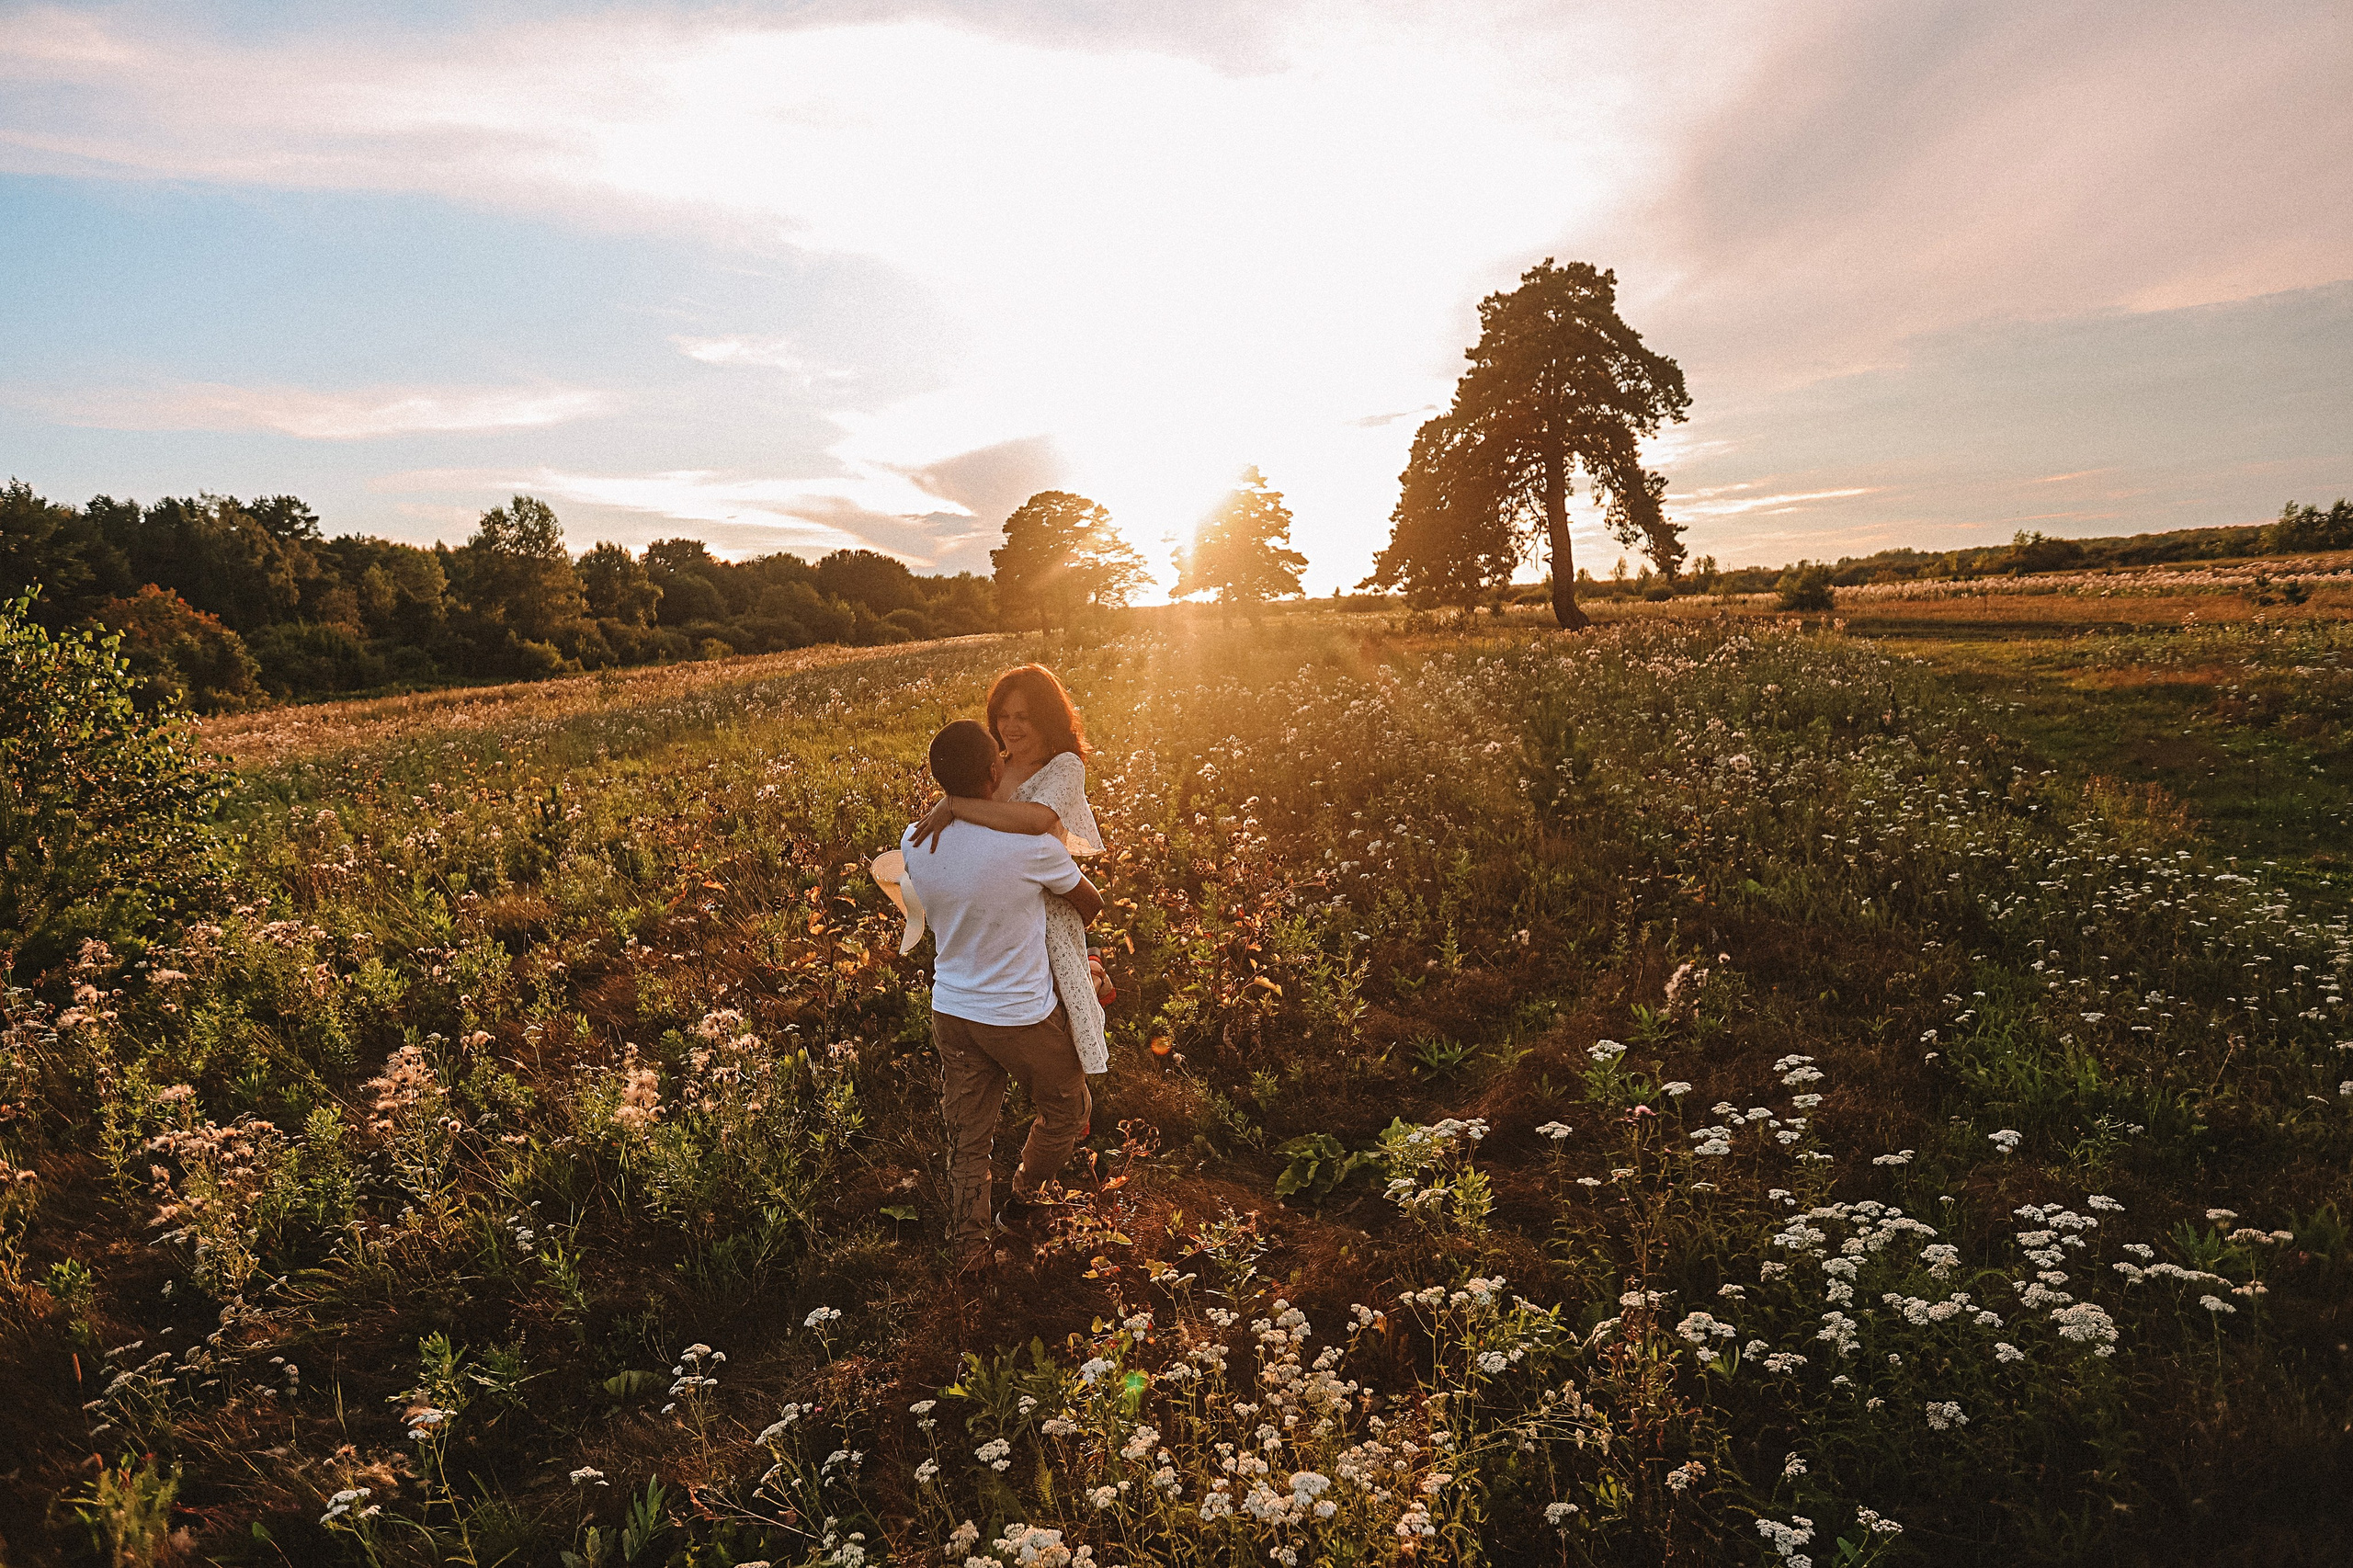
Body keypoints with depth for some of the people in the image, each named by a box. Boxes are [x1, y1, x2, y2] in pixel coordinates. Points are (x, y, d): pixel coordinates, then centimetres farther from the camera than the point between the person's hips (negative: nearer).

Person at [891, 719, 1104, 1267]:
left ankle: (968, 1245, 31)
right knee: (1066, 1111, 25)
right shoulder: (1032, 844, -25)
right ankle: (1023, 1199, 43)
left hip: (951, 1011, 5)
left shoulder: (915, 843, -10)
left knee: (967, 1137, 21)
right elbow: (1091, 904, -7)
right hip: (1024, 1017, -4)